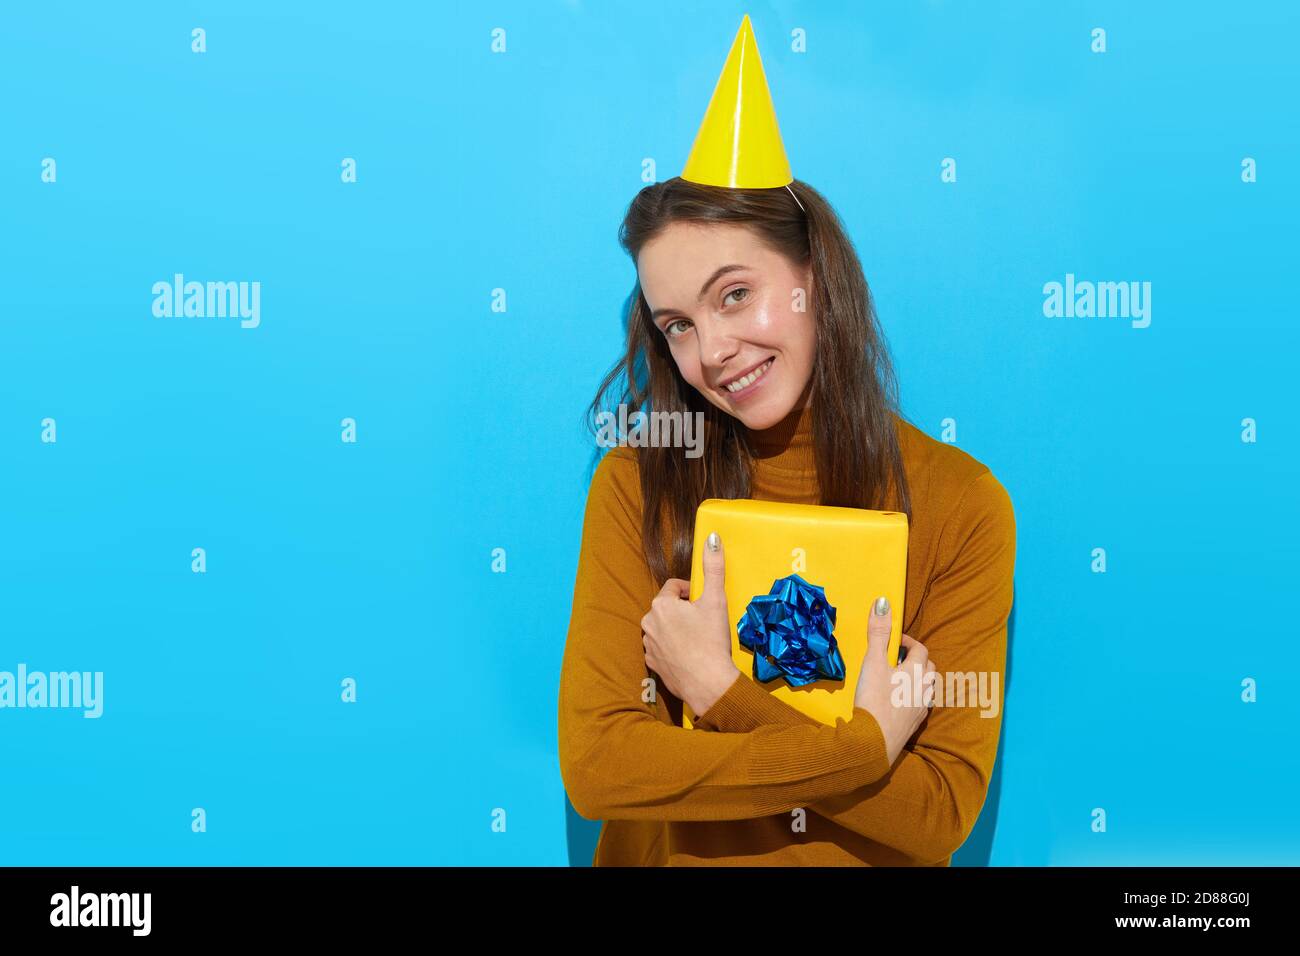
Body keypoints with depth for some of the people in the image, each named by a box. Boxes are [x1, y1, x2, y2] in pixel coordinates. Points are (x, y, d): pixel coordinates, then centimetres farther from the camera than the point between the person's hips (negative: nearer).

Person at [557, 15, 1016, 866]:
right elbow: (594, 764, -13)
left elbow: (943, 817, -9)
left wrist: (719, 694, -18)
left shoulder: (963, 504, -8)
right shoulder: (638, 483, -6)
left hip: (867, 858, 0)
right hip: (670, 856, 1)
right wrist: (864, 745, -18)